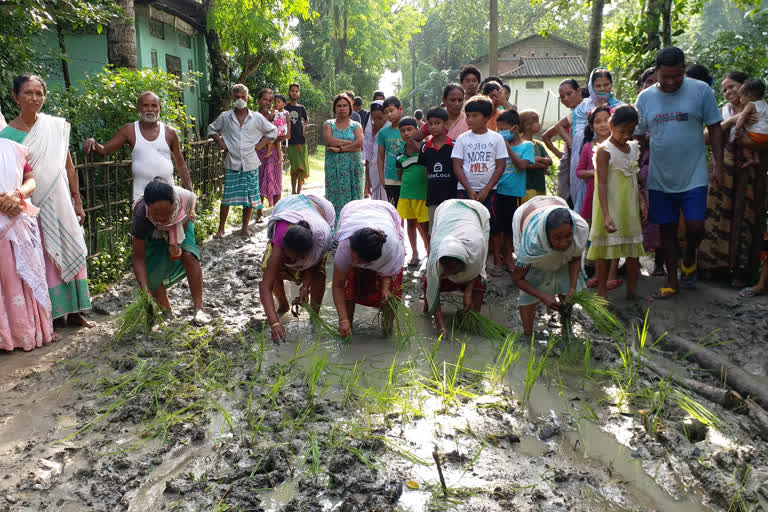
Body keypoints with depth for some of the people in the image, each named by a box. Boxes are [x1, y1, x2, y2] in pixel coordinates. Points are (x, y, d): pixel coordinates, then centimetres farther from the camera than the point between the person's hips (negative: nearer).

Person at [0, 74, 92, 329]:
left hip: (60, 202, 3)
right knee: (42, 258, 2)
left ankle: (73, 310, 17)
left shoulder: (57, 126, 4)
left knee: (70, 252, 6)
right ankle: (52, 314, 13)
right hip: (33, 206, -3)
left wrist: (77, 202, 9)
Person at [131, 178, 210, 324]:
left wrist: (176, 243, -24)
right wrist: (144, 290, -42)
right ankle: (168, 313, 10)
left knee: (189, 256, -24)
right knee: (153, 275, -12)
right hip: (153, 234, 0)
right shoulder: (141, 215, -41)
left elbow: (189, 214, -12)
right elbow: (138, 257, -33)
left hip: (180, 226, 0)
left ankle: (198, 309, -20)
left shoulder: (185, 198, -40)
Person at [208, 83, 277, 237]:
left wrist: (260, 145, 2)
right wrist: (220, 143, 4)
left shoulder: (257, 118, 2)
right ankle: (221, 228, 11)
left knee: (250, 197, 4)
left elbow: (273, 131, 12)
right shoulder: (225, 117, 4)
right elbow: (212, 129, 19)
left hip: (250, 164, 0)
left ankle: (245, 227, 18)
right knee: (227, 197, -1)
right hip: (232, 163, 0)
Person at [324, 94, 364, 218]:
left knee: (353, 195, -4)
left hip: (353, 166, 0)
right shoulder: (328, 124, 11)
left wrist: (340, 148, -13)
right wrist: (351, 143, -7)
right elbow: (329, 141, -8)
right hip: (334, 166, 0)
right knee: (335, 196, -4)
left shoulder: (356, 126, 10)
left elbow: (359, 143, -8)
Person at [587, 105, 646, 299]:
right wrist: (606, 215, -25)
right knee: (606, 251, 1)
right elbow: (602, 184, -18)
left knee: (634, 250, 10)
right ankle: (602, 293, 11)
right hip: (610, 208, -7)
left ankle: (632, 290, 21)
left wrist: (641, 201, 8)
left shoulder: (633, 148, 10)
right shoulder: (604, 150, -12)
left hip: (630, 208, 7)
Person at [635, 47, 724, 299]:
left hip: (693, 176, -2)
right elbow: (638, 136, 7)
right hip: (660, 178, 2)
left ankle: (689, 258, 27)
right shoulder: (645, 97, 2)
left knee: (695, 226, -7)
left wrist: (718, 165, -6)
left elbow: (714, 127, 0)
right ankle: (672, 280, 23)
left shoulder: (700, 90, -4)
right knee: (667, 229, 9)